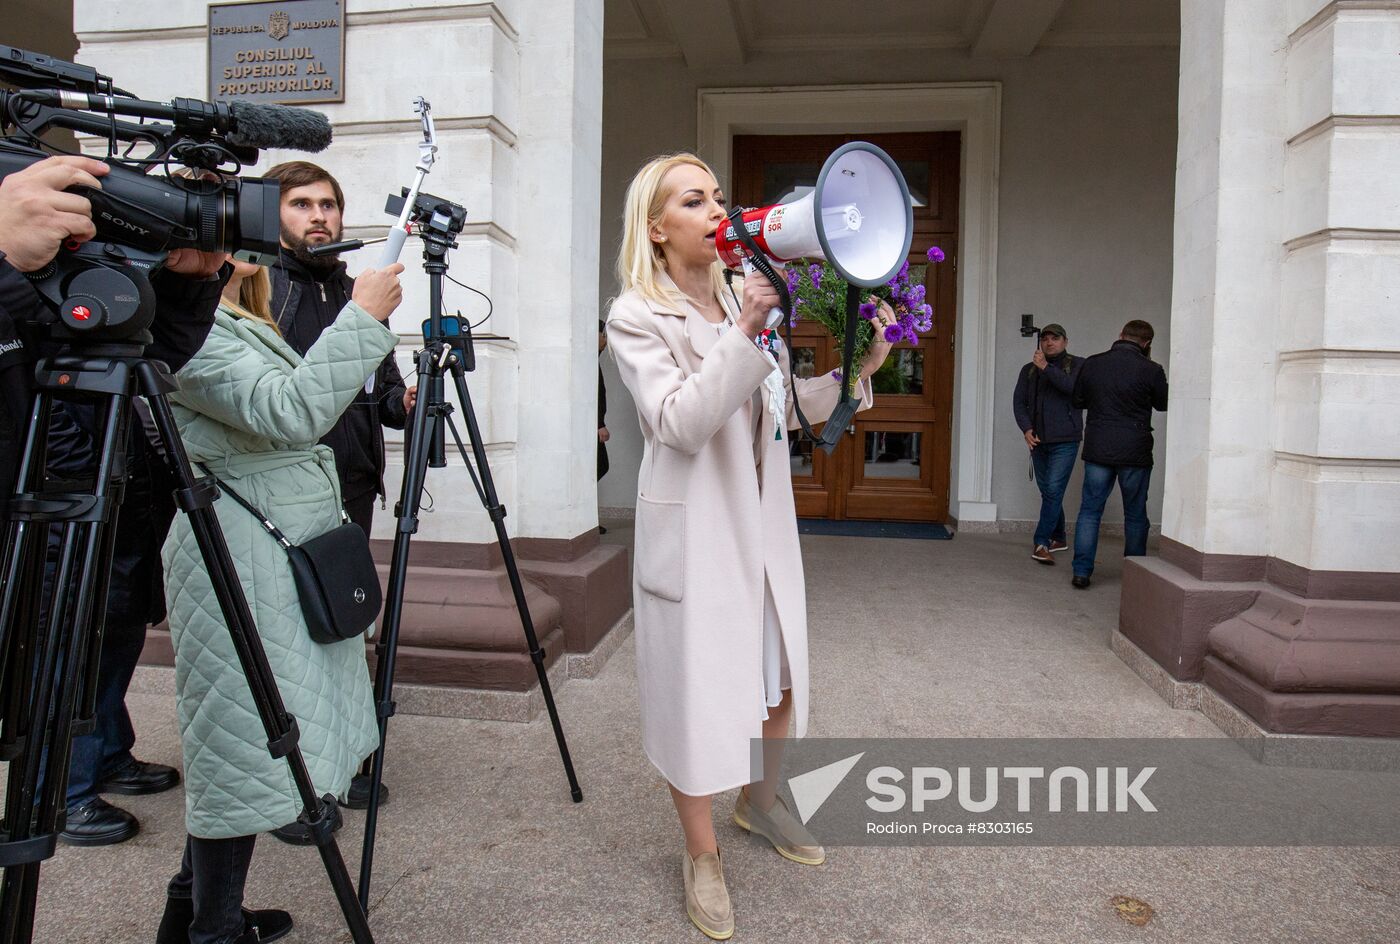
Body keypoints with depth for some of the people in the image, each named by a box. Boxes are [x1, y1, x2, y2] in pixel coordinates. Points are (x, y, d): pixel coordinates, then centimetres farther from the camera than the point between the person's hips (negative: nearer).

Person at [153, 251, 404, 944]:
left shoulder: (246, 324, 19)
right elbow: (290, 413, -26)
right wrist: (361, 318, -23)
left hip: (291, 559, 10)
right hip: (239, 566, -10)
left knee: (234, 749, 16)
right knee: (245, 747, -2)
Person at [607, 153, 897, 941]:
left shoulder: (745, 299, 9)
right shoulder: (637, 316, -10)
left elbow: (786, 408, 12)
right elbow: (681, 423, -23)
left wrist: (855, 371, -1)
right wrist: (744, 333, -29)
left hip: (764, 522, 7)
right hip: (695, 531, -6)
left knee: (780, 676, 18)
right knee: (698, 687, 4)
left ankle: (760, 800, 43)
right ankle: (703, 854, 25)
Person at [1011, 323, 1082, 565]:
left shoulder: (1077, 365, 3)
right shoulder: (1029, 370, 15)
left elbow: (1073, 387, -17)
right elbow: (1018, 401, 6)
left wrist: (1046, 368, -19)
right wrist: (1026, 429, -9)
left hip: (1065, 440, -5)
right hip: (1038, 441, 5)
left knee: (1054, 491, -13)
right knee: (1048, 492, 12)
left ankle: (1041, 543, -15)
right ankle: (1058, 538, 26)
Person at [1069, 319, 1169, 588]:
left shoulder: (1092, 363, 1)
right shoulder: (1150, 370, -8)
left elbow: (1078, 400, 12)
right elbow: (1162, 404, 9)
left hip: (1097, 448, 2)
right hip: (1135, 453, -2)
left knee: (1090, 510, 7)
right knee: (1135, 515, 12)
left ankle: (1081, 571, 1)